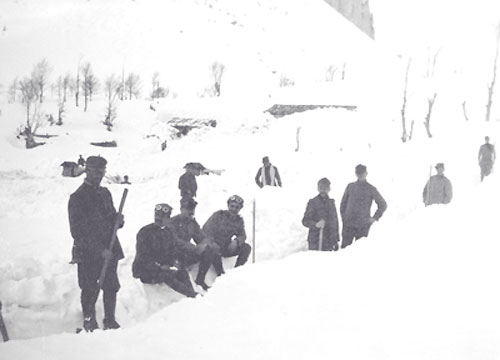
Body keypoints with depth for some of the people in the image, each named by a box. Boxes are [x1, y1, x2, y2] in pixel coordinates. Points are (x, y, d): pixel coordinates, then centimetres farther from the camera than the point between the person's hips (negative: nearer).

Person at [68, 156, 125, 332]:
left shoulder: (105, 193, 12)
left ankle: (110, 321, 24)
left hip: (110, 250, 6)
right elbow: (78, 231, -14)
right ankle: (89, 324, 16)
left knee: (111, 287, 10)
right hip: (89, 253, -6)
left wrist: (118, 220, -4)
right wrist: (100, 250, -19)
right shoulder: (77, 198, -10)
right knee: (90, 290, 1)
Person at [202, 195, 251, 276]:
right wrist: (212, 243, -30)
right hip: (214, 246, -4)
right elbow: (206, 230, -13)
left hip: (227, 248, 5)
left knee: (247, 248, -14)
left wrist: (236, 241, -22)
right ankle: (221, 274, -24)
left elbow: (242, 236, 3)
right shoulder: (218, 215, -9)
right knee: (215, 251, -39)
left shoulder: (239, 221, 5)